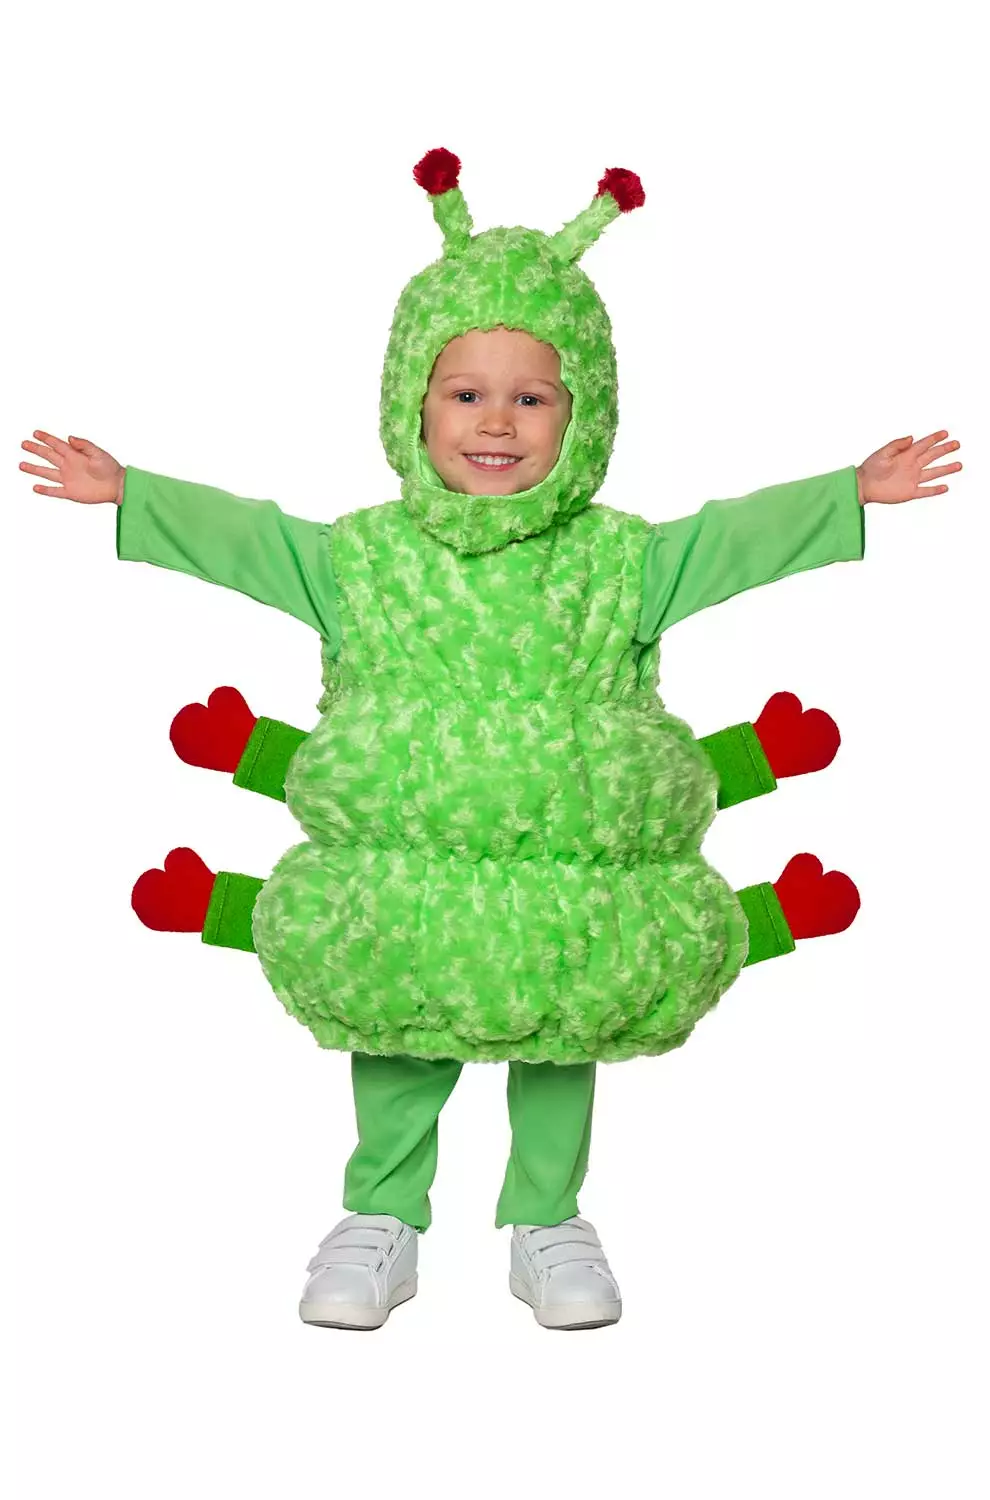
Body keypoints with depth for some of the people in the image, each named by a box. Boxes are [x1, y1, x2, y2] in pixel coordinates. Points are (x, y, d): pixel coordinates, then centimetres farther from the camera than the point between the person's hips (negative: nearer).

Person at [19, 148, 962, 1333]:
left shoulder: (620, 559, 0)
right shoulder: (361, 556, 0)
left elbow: (743, 534, -5)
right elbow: (230, 532, -3)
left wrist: (859, 491, -15)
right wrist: (121, 491, -12)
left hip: (570, 887, 0)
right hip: (398, 890, 0)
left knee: (561, 1050, 12)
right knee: (394, 1053, 9)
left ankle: (546, 1222, 32)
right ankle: (382, 1218, 29)